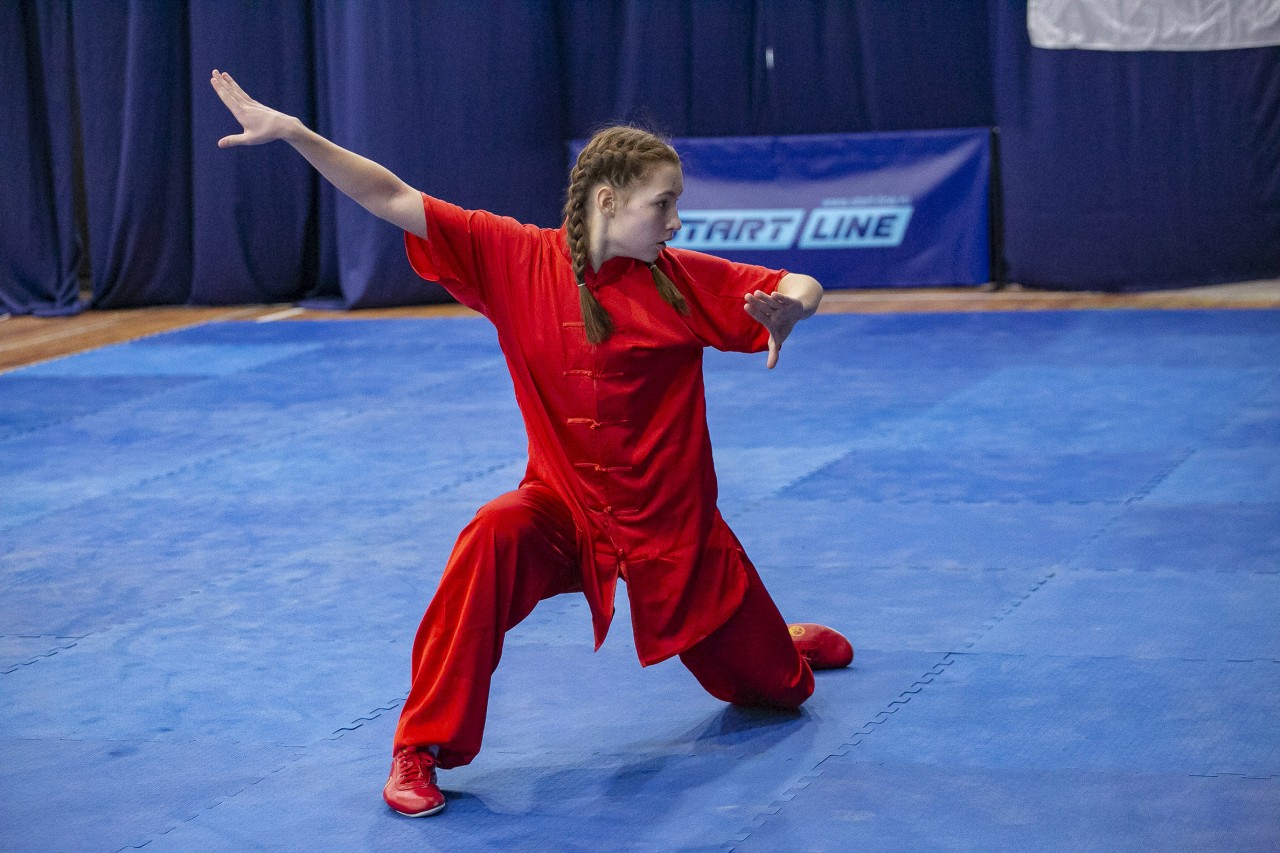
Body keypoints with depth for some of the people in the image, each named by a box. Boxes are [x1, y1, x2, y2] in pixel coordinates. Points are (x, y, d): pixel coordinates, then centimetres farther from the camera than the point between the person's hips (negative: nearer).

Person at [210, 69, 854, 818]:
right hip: (565, 506, -1)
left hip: (673, 522, 1)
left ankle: (792, 644, 55)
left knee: (772, 688, 13)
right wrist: (293, 132, -23)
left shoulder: (684, 278, -10)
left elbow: (803, 290, -6)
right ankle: (422, 749, -24)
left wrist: (787, 308, -31)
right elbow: (394, 200, -14)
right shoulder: (519, 260, -12)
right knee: (491, 543, -36)